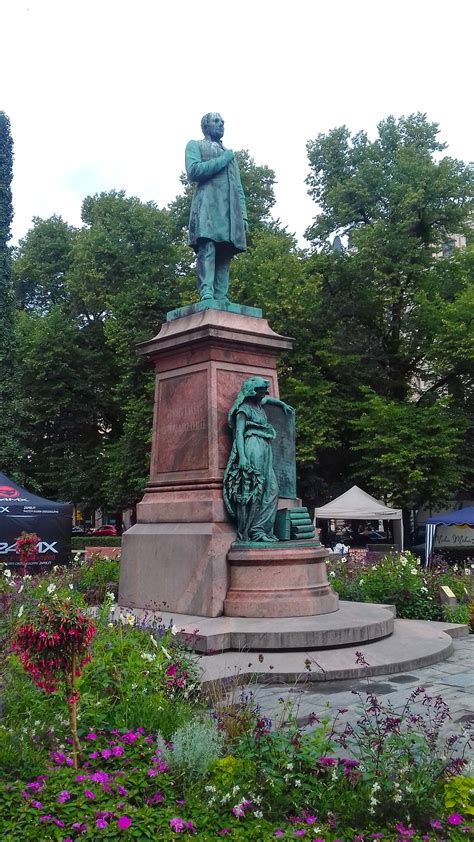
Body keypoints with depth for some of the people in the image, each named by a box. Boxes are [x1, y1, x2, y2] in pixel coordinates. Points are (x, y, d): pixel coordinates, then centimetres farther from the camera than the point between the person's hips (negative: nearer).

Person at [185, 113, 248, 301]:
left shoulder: (230, 154, 34)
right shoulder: (195, 145, 17)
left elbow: (239, 189, 26)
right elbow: (194, 171, -4)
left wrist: (244, 215, 12)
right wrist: (223, 160, 1)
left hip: (231, 210, 5)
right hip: (208, 206, -5)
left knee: (225, 254, -7)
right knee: (207, 249, -22)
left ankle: (221, 298, -13)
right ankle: (206, 294, -31)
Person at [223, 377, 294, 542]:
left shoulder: (258, 405, 21)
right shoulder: (244, 409, -4)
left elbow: (268, 398, 46)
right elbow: (239, 433, -13)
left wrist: (283, 405, 40)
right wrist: (242, 456, -24)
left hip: (264, 453, 9)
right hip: (252, 450, -9)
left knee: (272, 490, -1)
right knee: (251, 491, -12)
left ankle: (259, 529, -4)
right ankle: (244, 534, -11)